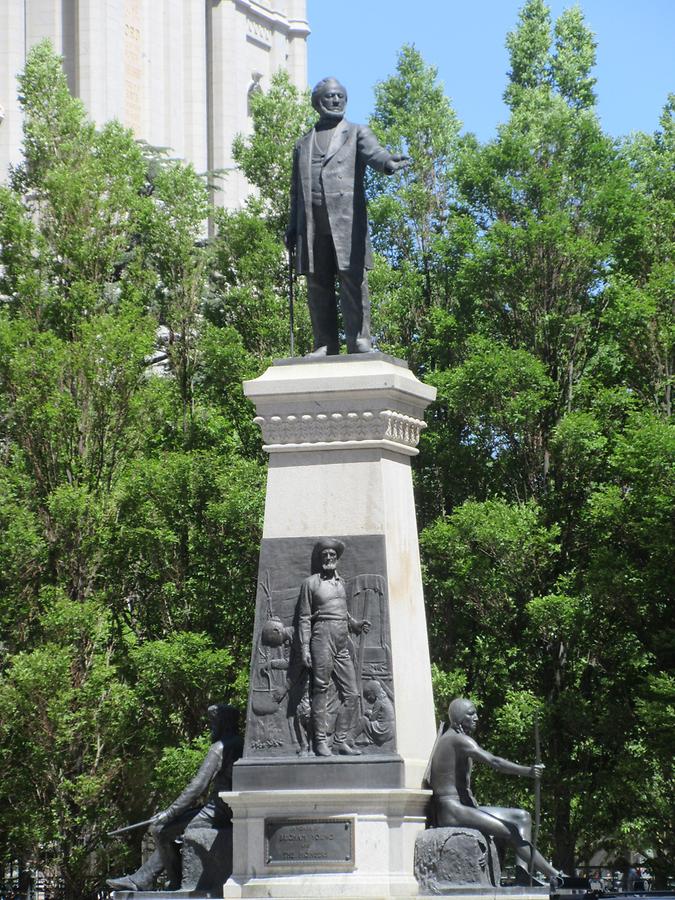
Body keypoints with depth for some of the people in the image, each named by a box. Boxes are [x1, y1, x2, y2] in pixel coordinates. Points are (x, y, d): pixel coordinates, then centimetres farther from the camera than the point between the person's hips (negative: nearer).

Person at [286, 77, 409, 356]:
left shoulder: (357, 133, 15)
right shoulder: (303, 145, 25)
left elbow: (373, 152, -8)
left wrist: (387, 162, -32)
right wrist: (292, 228, 12)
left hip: (346, 220, -4)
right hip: (312, 226, 4)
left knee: (353, 279, -11)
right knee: (317, 285, 0)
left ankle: (359, 341, -14)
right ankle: (324, 346, 1)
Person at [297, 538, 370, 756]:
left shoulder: (340, 582, 20)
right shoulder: (311, 583, 3)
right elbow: (304, 618, 1)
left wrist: (356, 624, 10)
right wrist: (305, 647, -7)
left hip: (343, 644, 6)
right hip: (322, 638, -6)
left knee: (351, 693, 2)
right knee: (320, 690, -6)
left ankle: (341, 740, 7)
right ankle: (320, 741, -5)